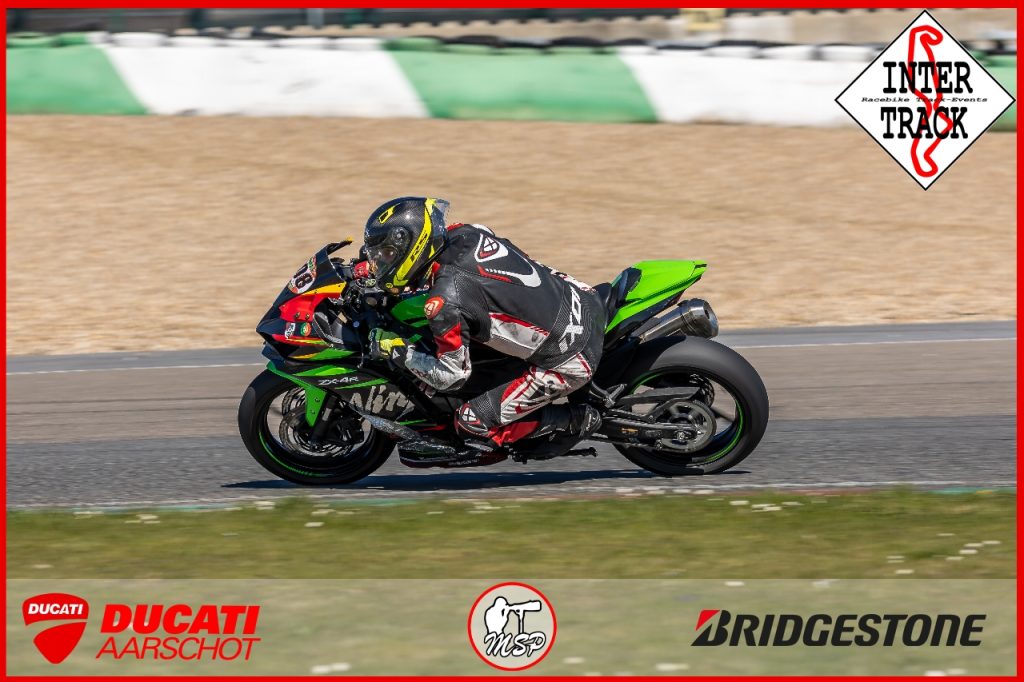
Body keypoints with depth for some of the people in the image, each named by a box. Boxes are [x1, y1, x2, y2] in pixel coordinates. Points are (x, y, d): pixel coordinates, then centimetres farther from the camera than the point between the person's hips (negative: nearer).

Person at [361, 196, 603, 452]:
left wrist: (399, 351, -1)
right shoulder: (462, 233, 1)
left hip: (569, 363, -8)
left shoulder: (445, 301, -21)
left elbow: (452, 376, -13)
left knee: (472, 422, -1)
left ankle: (577, 420, 3)